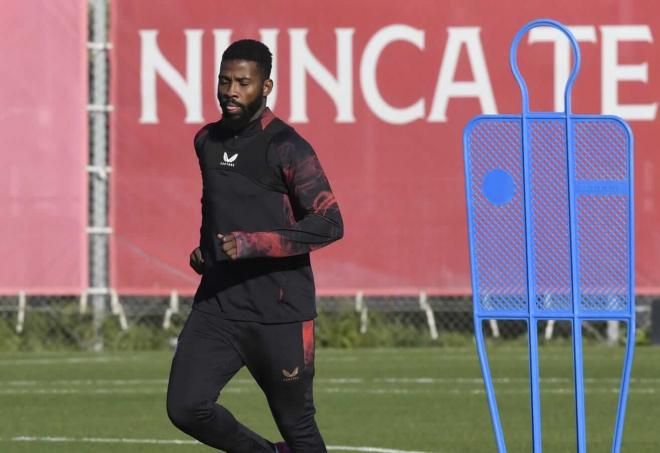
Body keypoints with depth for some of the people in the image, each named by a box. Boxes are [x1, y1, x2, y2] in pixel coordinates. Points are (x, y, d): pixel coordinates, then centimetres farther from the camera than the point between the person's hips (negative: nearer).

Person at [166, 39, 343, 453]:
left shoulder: (285, 147, -9)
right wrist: (204, 248, 12)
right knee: (186, 407, -11)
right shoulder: (207, 141, 12)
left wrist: (254, 244, -23)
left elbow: (330, 222, -15)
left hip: (280, 313, -5)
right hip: (217, 305, 5)